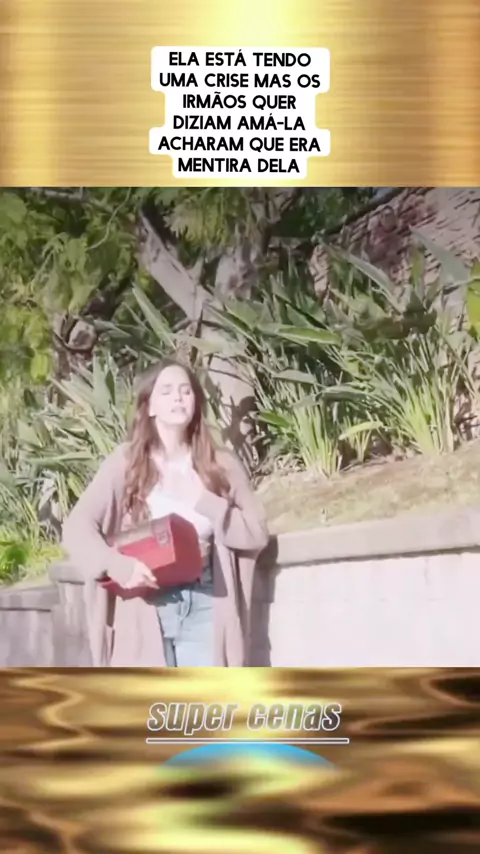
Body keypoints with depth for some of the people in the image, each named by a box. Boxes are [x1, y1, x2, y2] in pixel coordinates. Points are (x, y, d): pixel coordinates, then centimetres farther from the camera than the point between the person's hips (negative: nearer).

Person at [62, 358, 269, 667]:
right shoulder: (126, 462, 2)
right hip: (146, 607, -2)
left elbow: (258, 533, 6)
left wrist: (206, 504, -7)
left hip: (205, 605, 2)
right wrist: (118, 565, -20)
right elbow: (76, 527, -4)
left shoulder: (221, 465, 8)